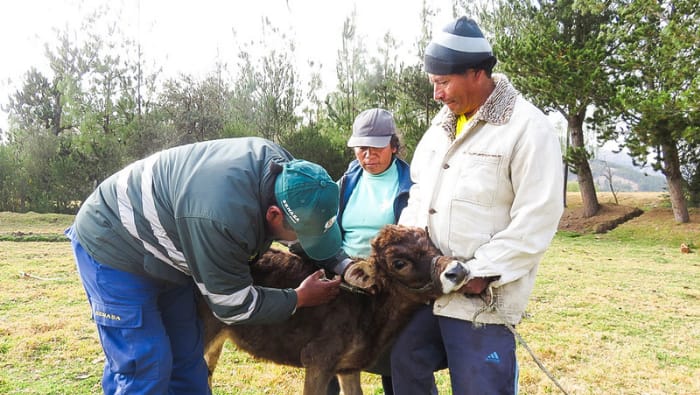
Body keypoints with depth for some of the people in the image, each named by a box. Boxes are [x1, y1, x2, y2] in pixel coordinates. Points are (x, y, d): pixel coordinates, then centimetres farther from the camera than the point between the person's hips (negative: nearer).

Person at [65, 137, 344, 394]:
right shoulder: (221, 217, -41)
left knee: (186, 356, 10)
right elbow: (234, 304, -25)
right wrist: (299, 299, -14)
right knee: (145, 366, -9)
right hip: (112, 246, -8)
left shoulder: (282, 167, -16)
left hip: (166, 252, 8)